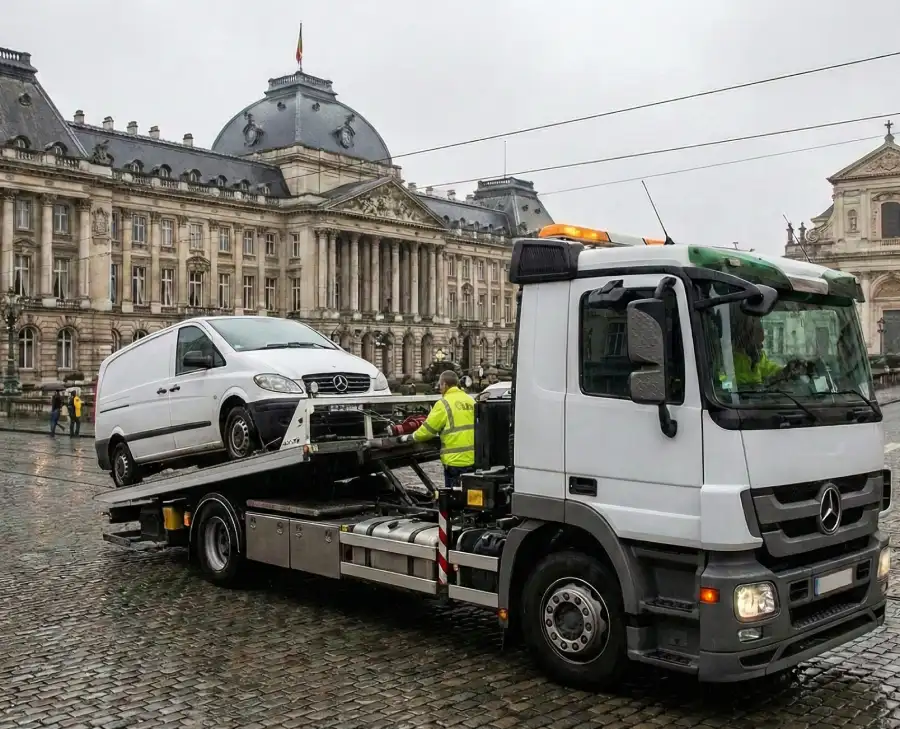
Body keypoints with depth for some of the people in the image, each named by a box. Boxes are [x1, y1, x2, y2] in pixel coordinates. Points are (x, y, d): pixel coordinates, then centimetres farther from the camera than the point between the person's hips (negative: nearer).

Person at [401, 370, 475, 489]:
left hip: (456, 460, -6)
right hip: (473, 458, 6)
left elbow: (428, 429, -7)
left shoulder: (444, 403, -9)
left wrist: (410, 438, 10)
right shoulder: (470, 401, 9)